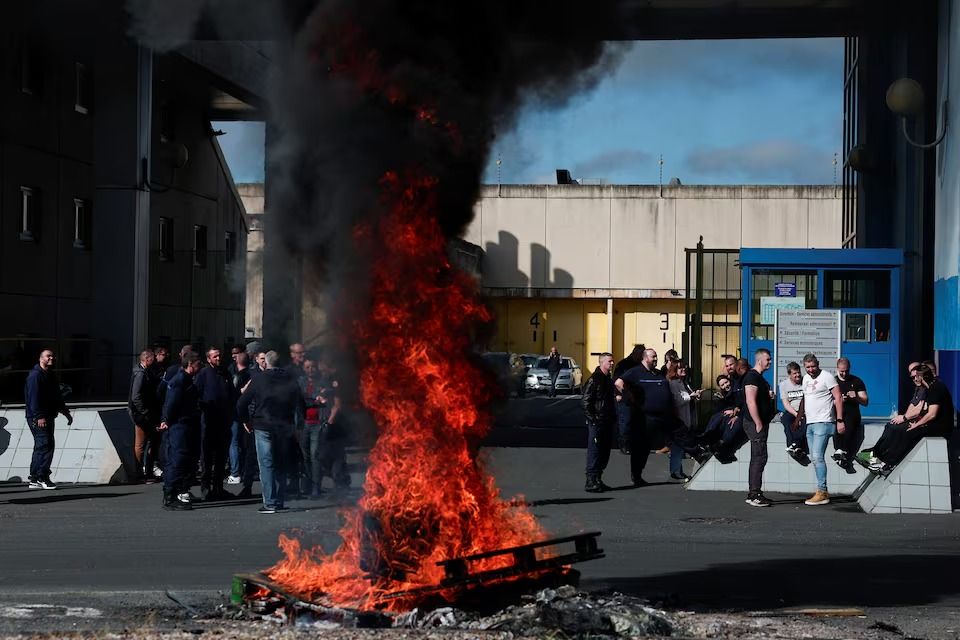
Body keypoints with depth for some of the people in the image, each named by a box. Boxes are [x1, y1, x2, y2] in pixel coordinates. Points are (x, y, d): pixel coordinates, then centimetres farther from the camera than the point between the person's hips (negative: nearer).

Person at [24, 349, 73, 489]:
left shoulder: (51, 375, 19)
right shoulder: (35, 375, -11)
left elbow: (57, 397, 29)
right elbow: (33, 397, -20)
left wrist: (66, 412, 28)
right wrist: (39, 416, -27)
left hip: (48, 417, 10)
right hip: (37, 418, -10)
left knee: (41, 446, 11)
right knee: (46, 444, -15)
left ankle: (34, 478, 16)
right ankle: (42, 477, -13)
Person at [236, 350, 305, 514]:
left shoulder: (258, 379, -4)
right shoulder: (291, 380, 3)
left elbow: (241, 404, -3)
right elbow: (301, 405, 4)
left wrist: (246, 421, 11)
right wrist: (296, 422, 15)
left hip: (263, 427, -3)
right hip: (285, 428, 3)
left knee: (266, 465, -2)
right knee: (281, 465, 12)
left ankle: (270, 503, -7)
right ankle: (279, 502, 11)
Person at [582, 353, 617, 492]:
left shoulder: (608, 380, 15)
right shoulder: (594, 379, -11)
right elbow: (585, 401, -15)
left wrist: (613, 419, 16)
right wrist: (592, 419, -18)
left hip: (607, 423, 9)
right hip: (596, 423, -8)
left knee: (604, 453, 11)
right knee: (594, 452, -6)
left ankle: (598, 480, 19)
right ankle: (591, 482, -4)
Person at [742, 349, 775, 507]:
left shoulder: (759, 377, 19)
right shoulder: (752, 376, -14)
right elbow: (751, 401, -21)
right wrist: (758, 424, -22)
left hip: (760, 424, 11)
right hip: (755, 423, -11)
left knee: (757, 458, 13)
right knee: (759, 458, -12)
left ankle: (753, 494, 17)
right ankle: (754, 495, -11)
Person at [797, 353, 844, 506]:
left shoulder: (827, 377, -8)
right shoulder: (805, 378, 15)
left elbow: (838, 399, -10)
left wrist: (840, 421, -16)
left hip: (823, 423, -8)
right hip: (810, 423, 8)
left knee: (817, 456, -15)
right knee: (815, 458, 8)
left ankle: (822, 492, -14)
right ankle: (823, 492, 12)